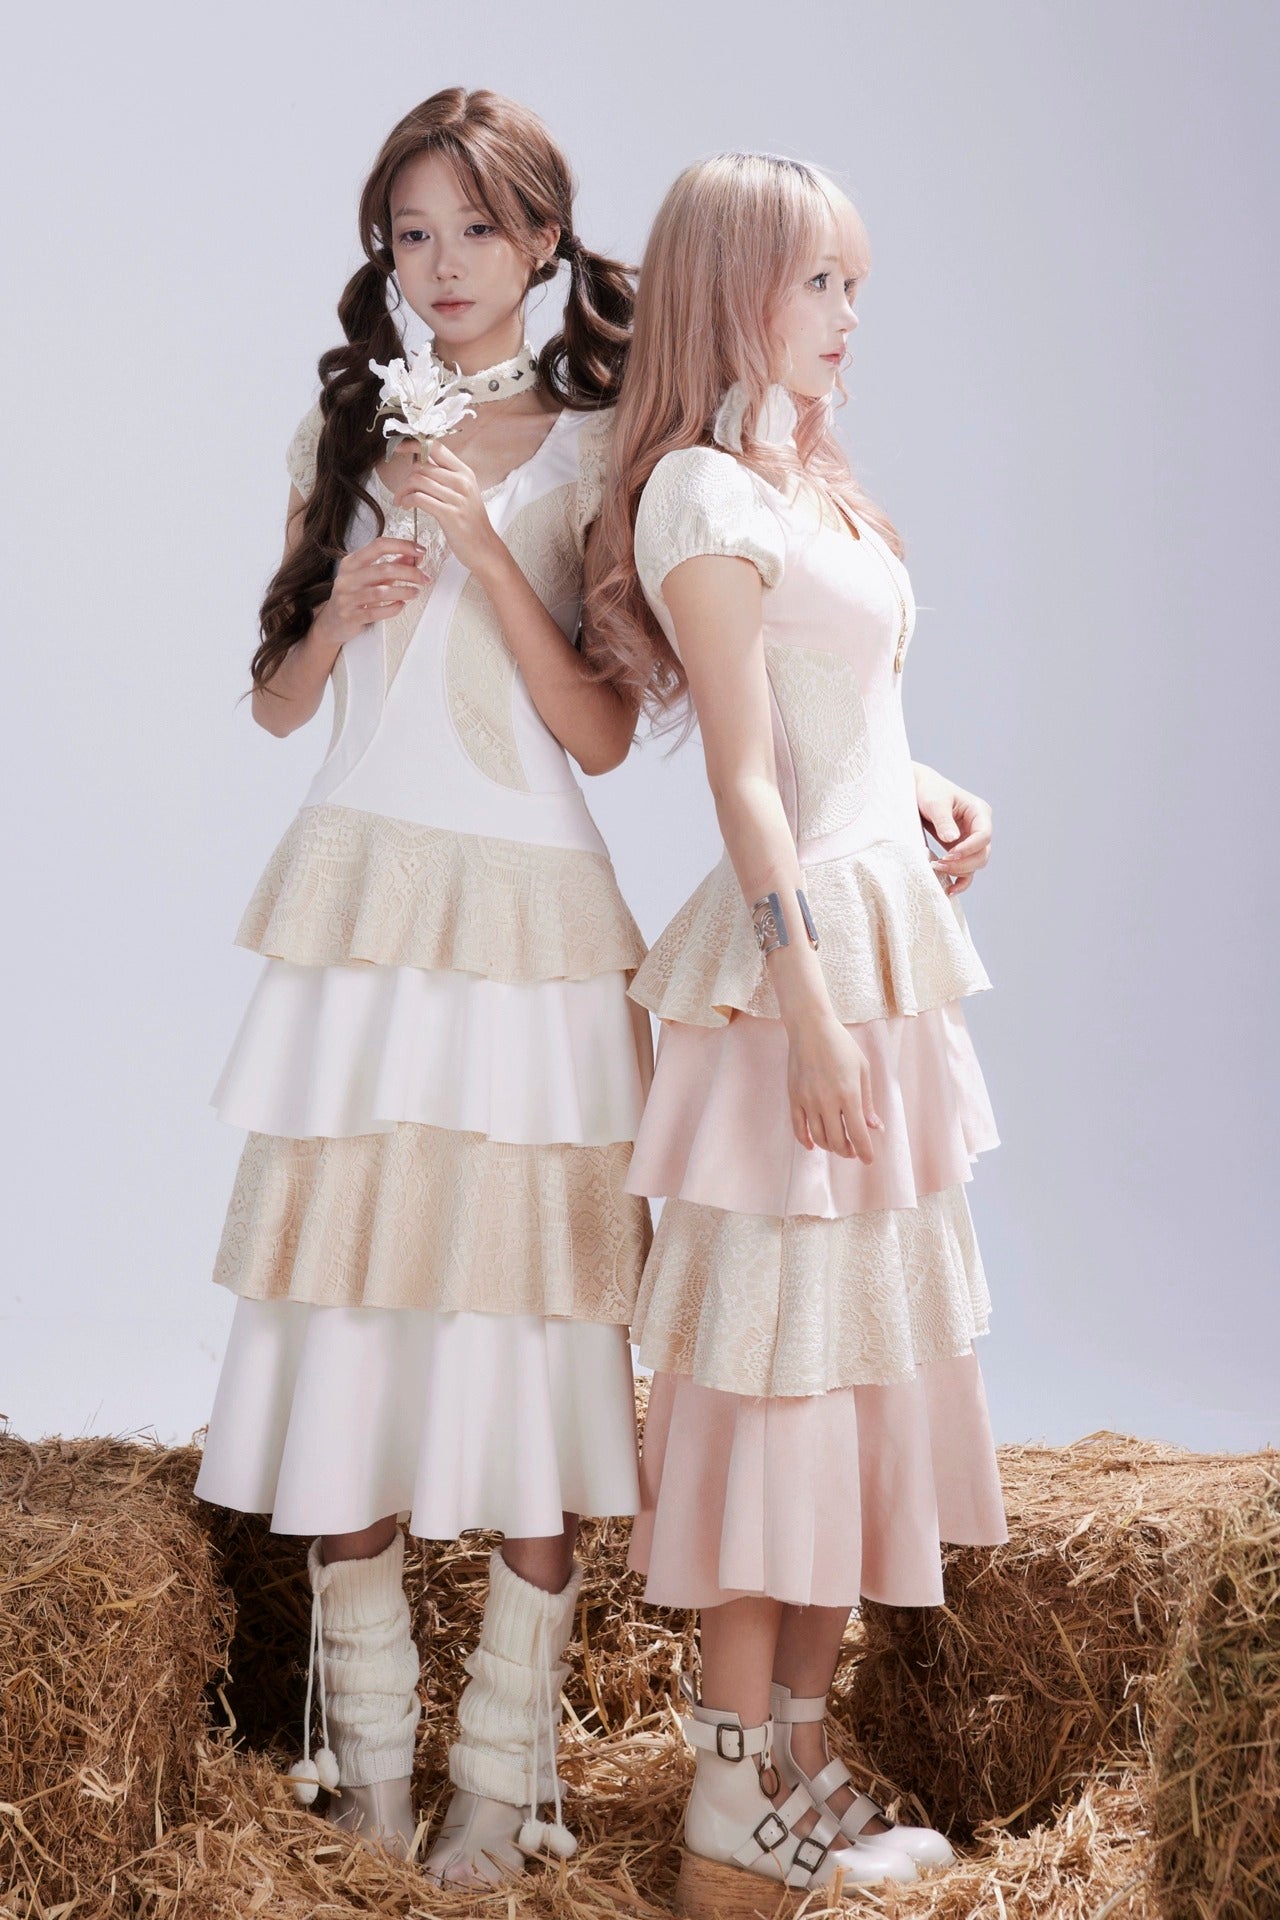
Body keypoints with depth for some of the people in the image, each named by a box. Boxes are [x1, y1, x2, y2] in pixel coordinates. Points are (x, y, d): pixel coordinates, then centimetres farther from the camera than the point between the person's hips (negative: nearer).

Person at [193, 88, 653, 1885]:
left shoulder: (591, 455, 1)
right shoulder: (346, 430, 12)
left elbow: (601, 733, -7)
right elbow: (277, 701, 14)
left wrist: (482, 543, -15)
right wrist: (346, 612, -5)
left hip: (527, 915, -3)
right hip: (357, 895, 3)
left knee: (525, 1298, -5)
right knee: (351, 1295, 2)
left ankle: (505, 1771, 7)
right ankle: (366, 1751, 16)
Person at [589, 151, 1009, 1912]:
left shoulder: (808, 478, 17)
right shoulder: (700, 491, -10)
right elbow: (744, 772, -16)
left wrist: (925, 792, 4)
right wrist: (807, 1011, -19)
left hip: (887, 928, 9)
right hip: (800, 946, -9)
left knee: (863, 1355, 11)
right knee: (781, 1357, -5)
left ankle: (800, 1760, 21)